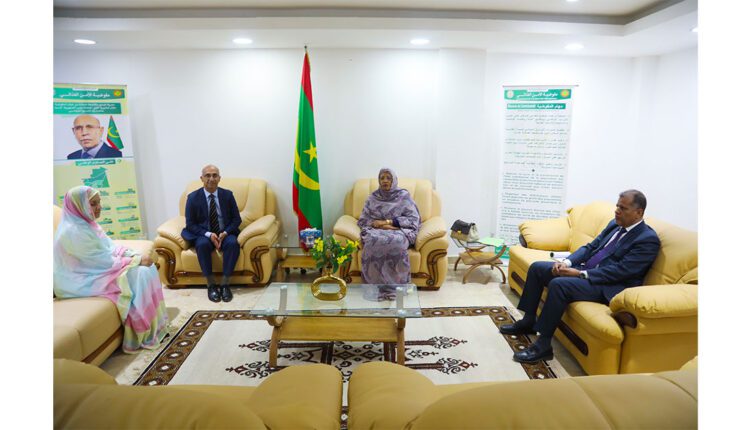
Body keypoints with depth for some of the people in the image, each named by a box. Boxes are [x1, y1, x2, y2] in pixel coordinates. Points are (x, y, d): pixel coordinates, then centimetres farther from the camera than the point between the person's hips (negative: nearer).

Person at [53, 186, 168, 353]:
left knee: (146, 267, -1)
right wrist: (137, 261, -16)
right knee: (139, 274, -18)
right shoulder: (74, 232, -24)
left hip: (96, 270, 9)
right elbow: (106, 262, -23)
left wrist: (135, 256, -8)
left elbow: (110, 247, 8)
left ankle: (155, 323, 5)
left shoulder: (85, 224, 6)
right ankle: (146, 333, -6)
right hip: (83, 282, -9)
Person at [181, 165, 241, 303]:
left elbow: (236, 219, 3)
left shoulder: (228, 194, 0)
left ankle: (225, 283, -22)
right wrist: (209, 234, -20)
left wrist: (225, 233, -17)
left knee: (233, 243, -33)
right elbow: (190, 224, -4)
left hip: (225, 234, 1)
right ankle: (211, 284, -20)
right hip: (203, 235, 0)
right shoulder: (193, 197, -4)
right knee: (202, 245, -35)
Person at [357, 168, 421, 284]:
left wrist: (389, 221, -11)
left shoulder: (404, 196, 8)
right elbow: (362, 220, 8)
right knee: (373, 241, -36)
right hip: (376, 231, 2)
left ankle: (396, 284, -29)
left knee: (396, 242, -39)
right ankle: (375, 284, -29)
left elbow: (413, 219, -1)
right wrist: (381, 225, -11)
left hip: (399, 231, -1)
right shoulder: (373, 198, 15)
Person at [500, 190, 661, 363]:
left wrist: (580, 274, -23)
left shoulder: (648, 239, -12)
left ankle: (543, 345, -21)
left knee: (558, 284, -32)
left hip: (607, 286, -9)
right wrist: (567, 262, -5)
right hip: (585, 269, 9)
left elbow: (620, 270, -21)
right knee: (537, 267, 2)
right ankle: (528, 321, 11)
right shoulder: (615, 225, 12)